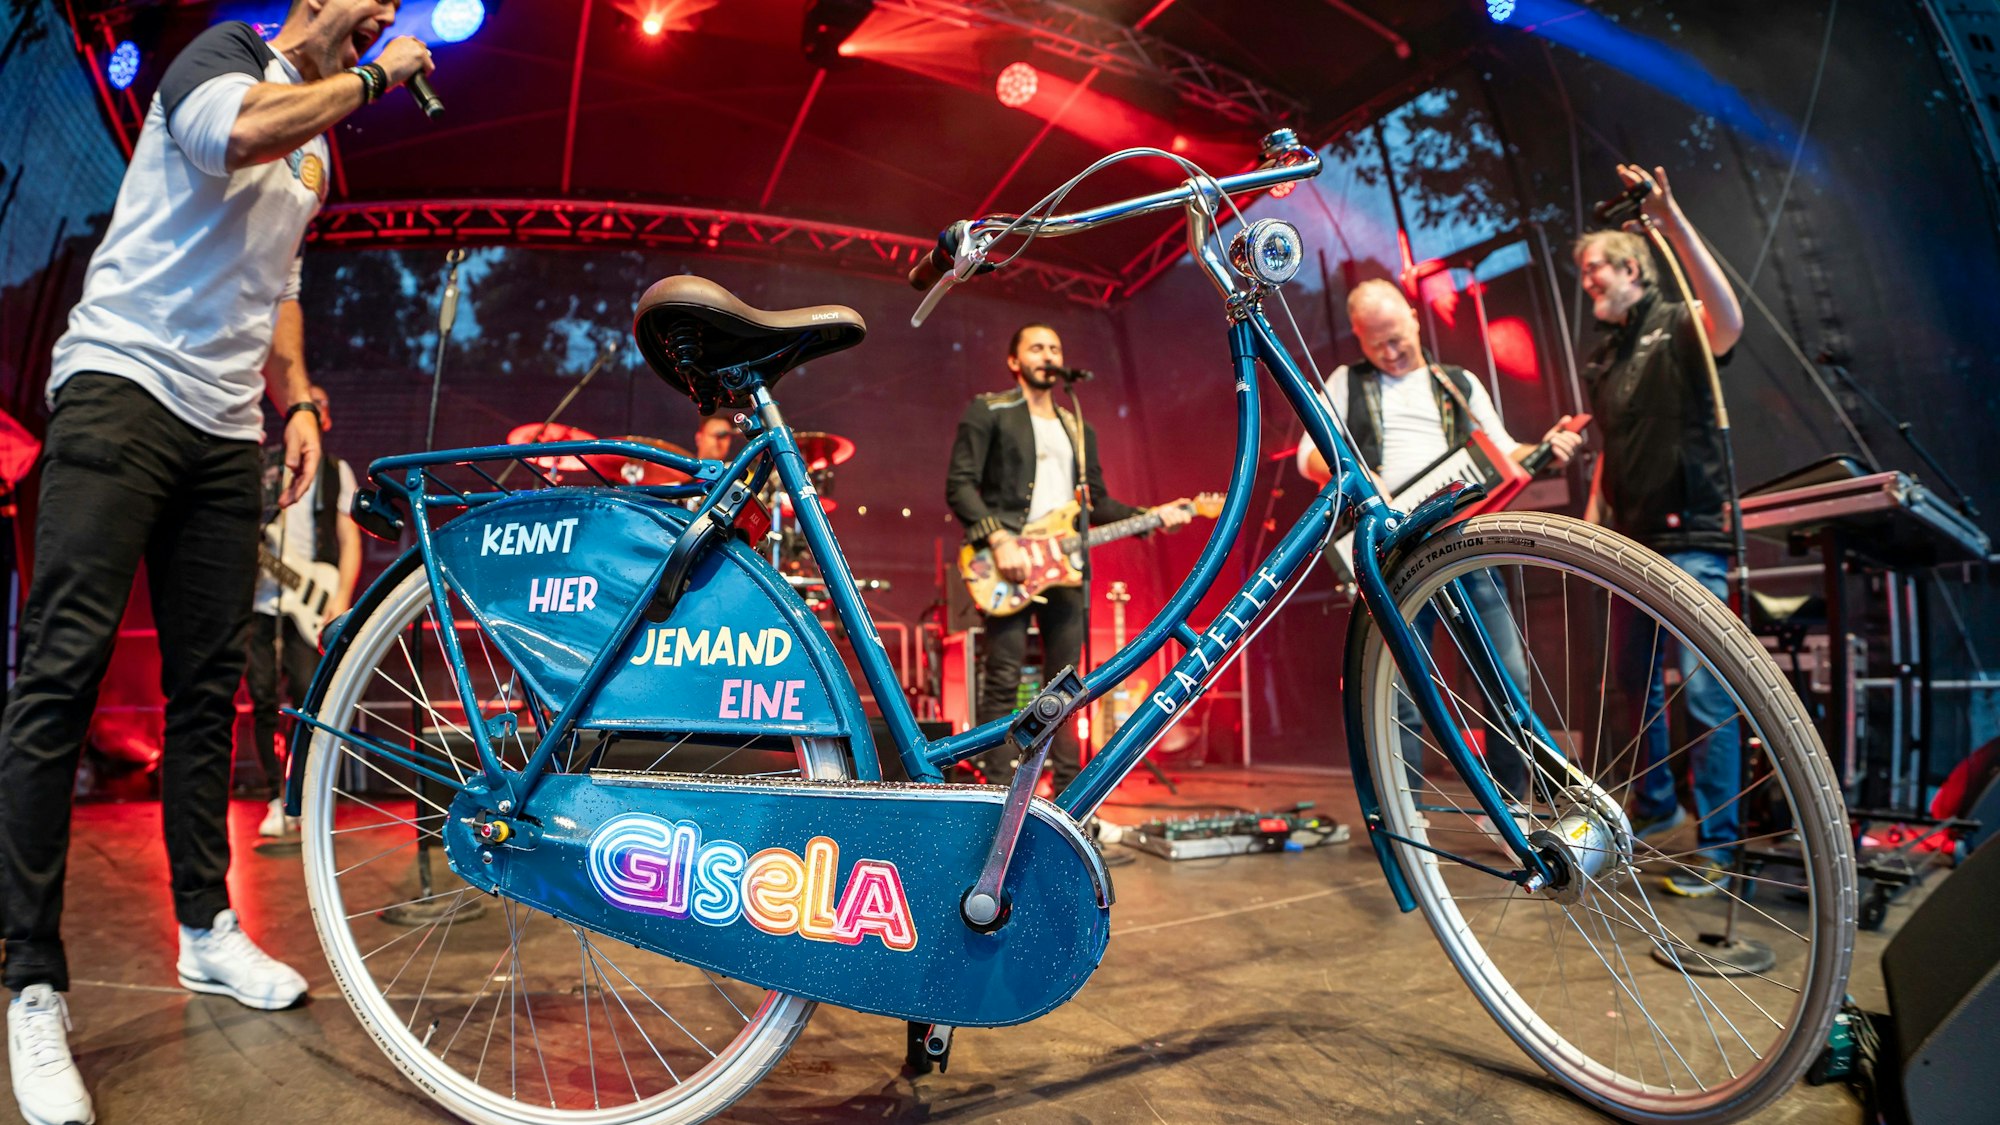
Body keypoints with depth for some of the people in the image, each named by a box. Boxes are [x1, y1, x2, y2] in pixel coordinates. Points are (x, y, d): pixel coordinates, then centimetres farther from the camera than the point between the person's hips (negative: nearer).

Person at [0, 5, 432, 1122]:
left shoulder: (318, 155, 23)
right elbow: (233, 129, -23)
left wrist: (298, 402, 18)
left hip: (226, 431, 7)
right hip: (123, 385, -7)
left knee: (209, 684, 7)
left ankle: (207, 929, 16)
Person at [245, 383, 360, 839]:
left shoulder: (336, 470, 12)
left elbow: (349, 538, 4)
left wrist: (341, 596, -8)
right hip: (258, 599, 2)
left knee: (308, 695, -12)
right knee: (263, 701, 1)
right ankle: (278, 800, 9)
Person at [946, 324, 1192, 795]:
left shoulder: (1079, 429, 22)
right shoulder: (987, 411, 3)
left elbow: (1098, 502, 21)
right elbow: (959, 485, -6)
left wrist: (1152, 516, 6)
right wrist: (999, 541, -18)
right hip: (1009, 562, -5)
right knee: (1003, 680, -8)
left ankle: (1068, 793, 14)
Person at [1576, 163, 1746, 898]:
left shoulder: (1678, 328, -4)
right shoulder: (1604, 359, 17)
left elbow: (1728, 320, -28)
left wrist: (1673, 222, -35)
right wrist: (1590, 520, 11)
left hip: (1691, 539, -8)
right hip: (1632, 542, 8)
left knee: (1705, 690, -9)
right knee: (1637, 682, 14)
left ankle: (1716, 845, -1)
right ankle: (1655, 804, 30)